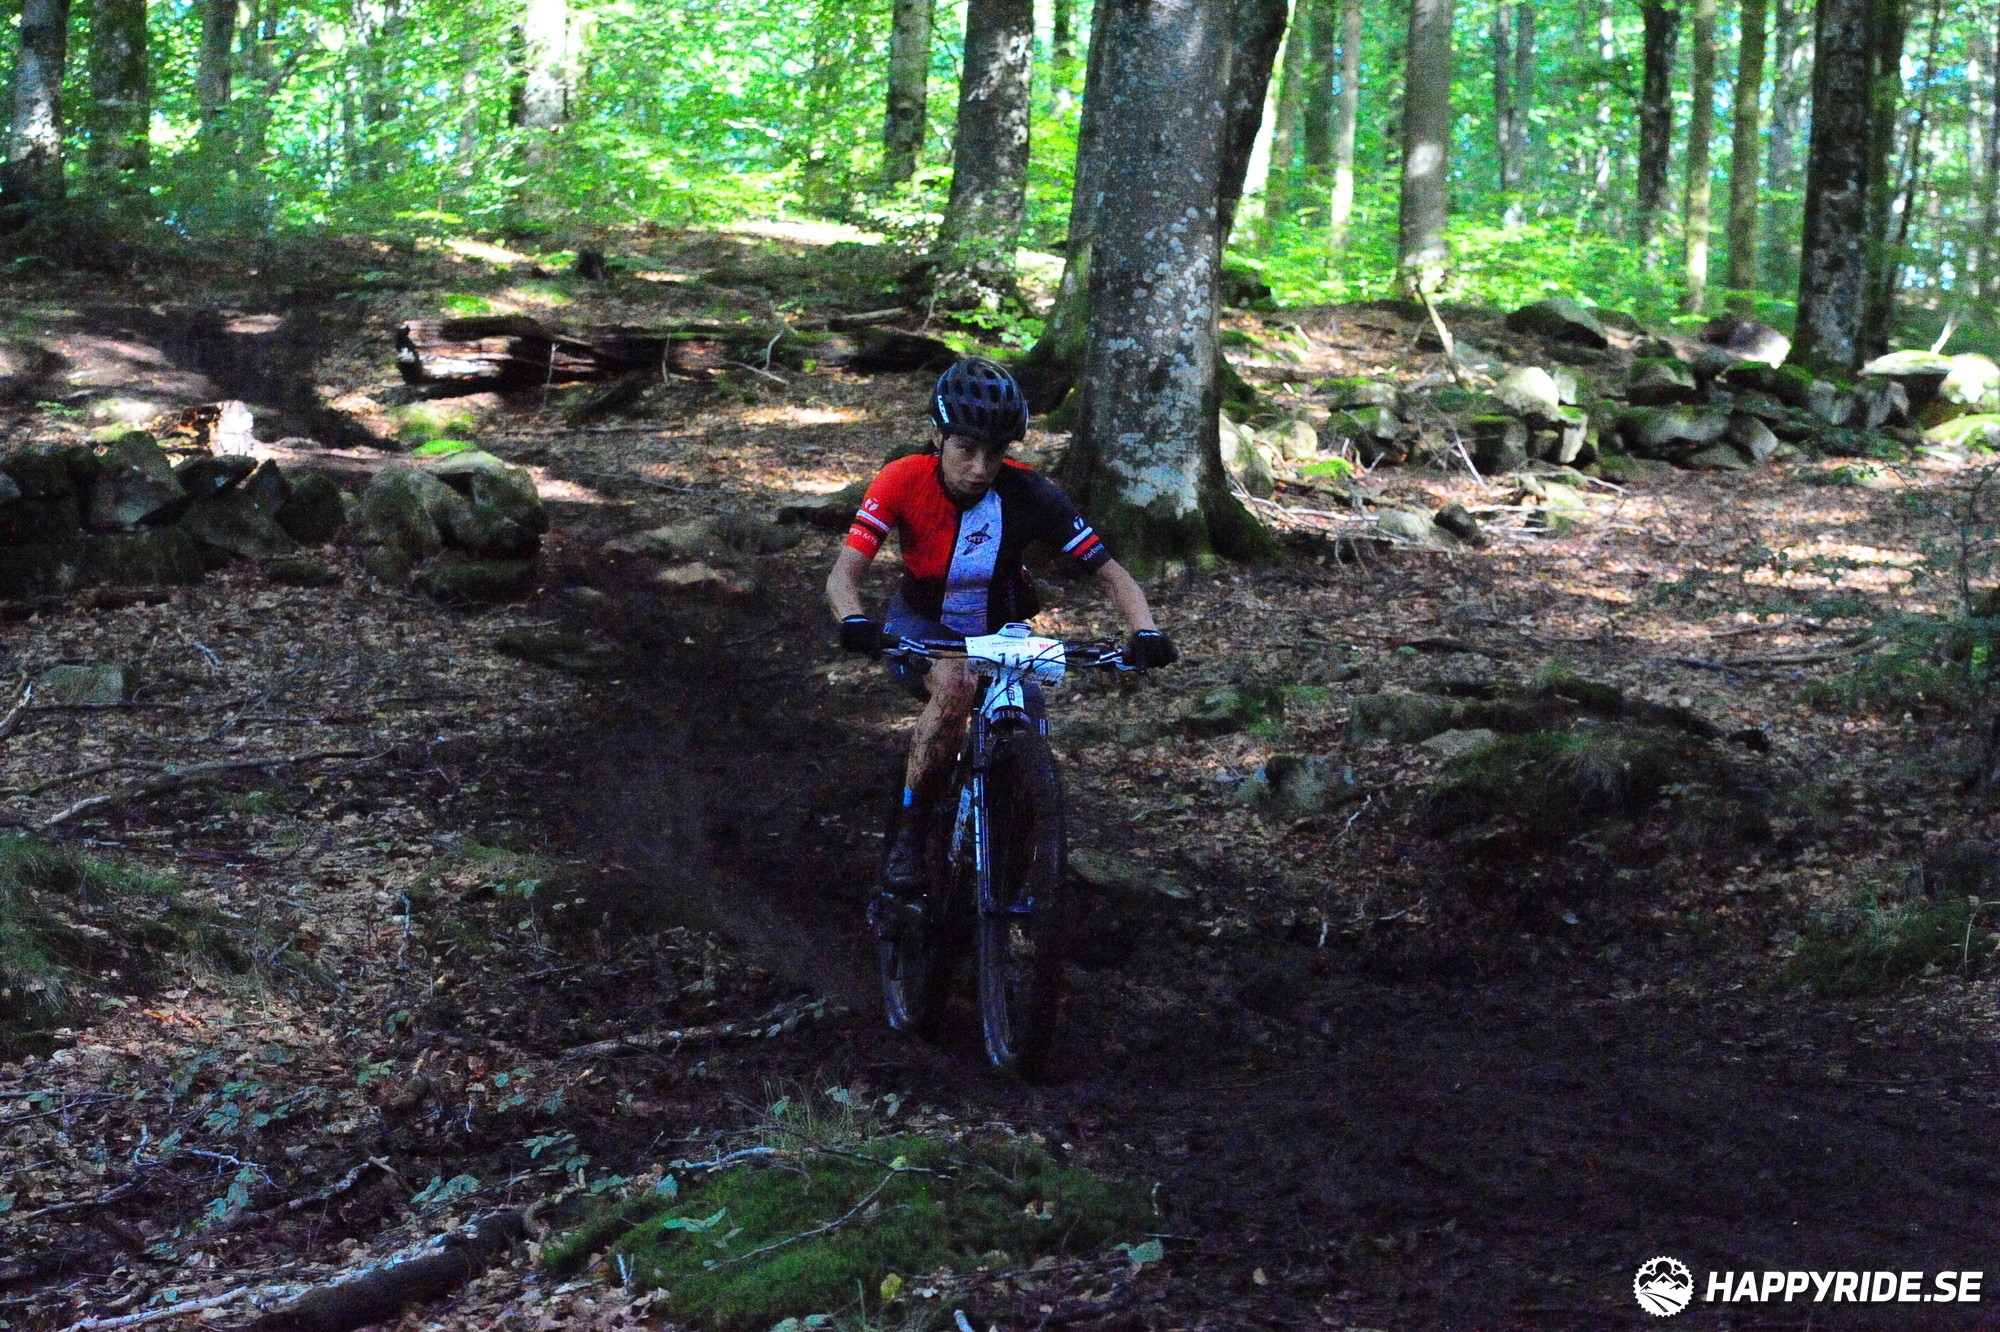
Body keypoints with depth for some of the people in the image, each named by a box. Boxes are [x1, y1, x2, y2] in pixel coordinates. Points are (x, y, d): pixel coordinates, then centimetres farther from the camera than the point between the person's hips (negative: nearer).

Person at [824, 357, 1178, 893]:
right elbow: (844, 573, -31)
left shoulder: (1029, 494, -24)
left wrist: (1145, 632, -40)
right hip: (924, 627, -2)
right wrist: (854, 622, -54)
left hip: (999, 632, 2)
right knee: (956, 683, -35)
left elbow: (1111, 574, -21)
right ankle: (907, 836, -21)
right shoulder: (903, 481, -25)